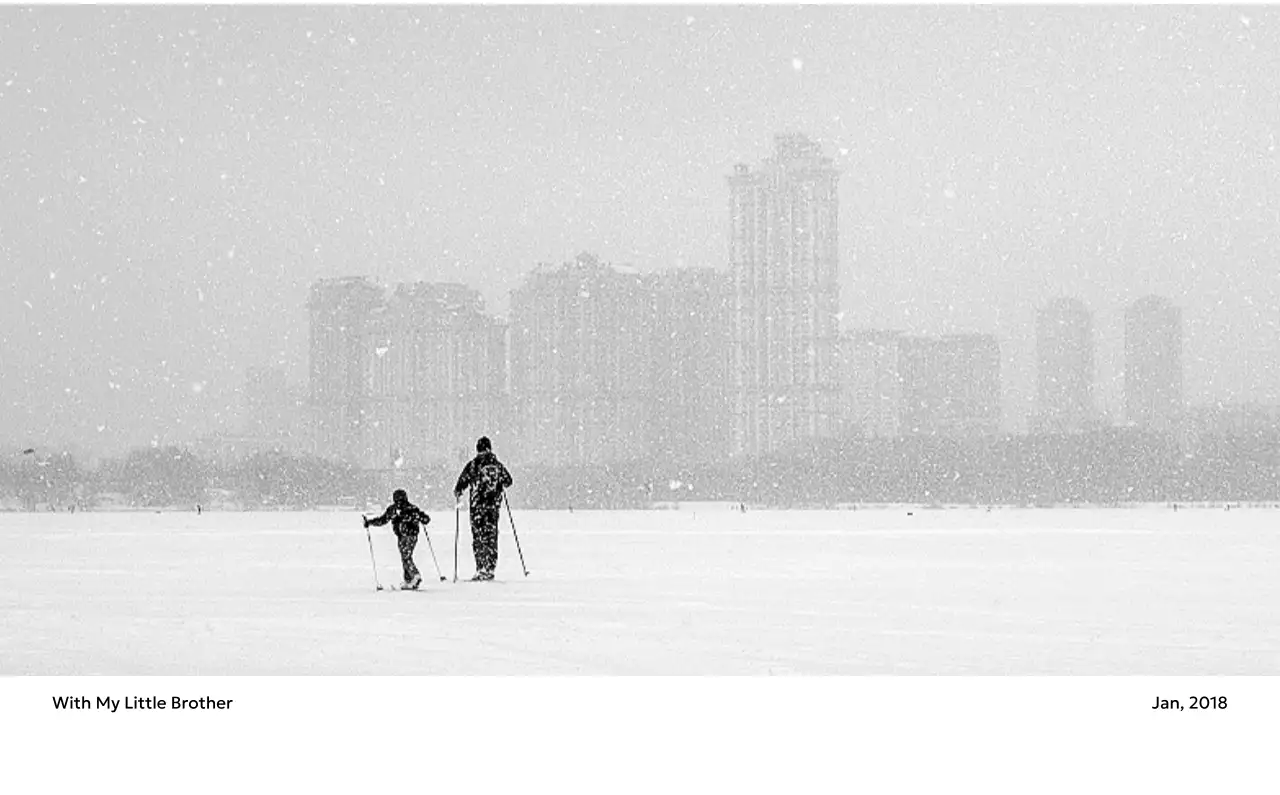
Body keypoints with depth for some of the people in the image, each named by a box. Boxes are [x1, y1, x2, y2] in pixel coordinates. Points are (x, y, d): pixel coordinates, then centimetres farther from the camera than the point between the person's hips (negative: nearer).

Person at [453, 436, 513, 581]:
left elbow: (463, 482, -10)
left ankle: (481, 569, -6)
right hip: (494, 505, 3)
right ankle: (490, 569, 10)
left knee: (479, 537, 1)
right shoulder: (498, 465, 4)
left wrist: (457, 493, 10)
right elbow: (508, 482, 16)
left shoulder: (473, 465, -7)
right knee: (491, 536, 10)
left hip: (478, 505, -3)